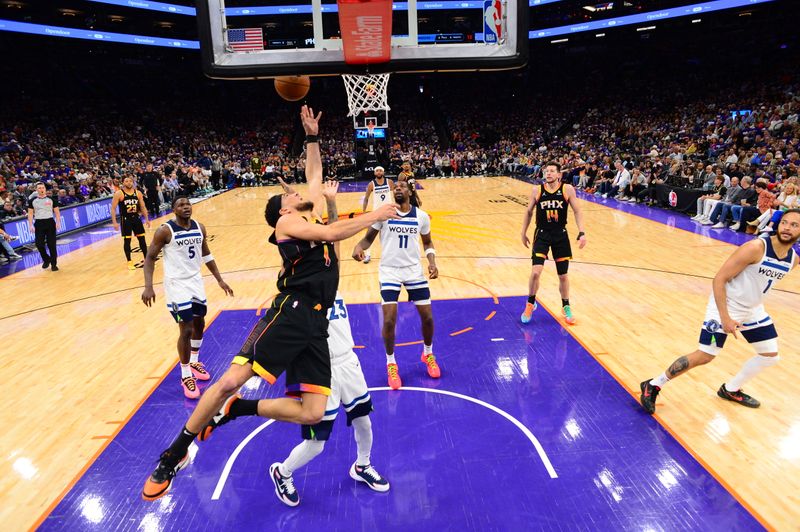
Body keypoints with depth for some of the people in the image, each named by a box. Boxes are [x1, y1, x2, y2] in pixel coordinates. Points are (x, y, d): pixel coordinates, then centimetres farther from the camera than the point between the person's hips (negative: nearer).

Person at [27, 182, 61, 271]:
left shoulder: (51, 199, 2)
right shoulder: (32, 200, 4)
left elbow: (57, 212, 5)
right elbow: (30, 213, 6)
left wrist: (58, 223, -6)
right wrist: (31, 225, -2)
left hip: (50, 222, -1)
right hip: (38, 223, 1)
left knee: (52, 244, -1)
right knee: (39, 244, -2)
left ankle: (54, 264, 8)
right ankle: (46, 259, 22)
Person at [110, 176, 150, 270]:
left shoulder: (138, 193, 3)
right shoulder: (118, 194, -9)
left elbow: (143, 207, 11)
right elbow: (113, 208, -9)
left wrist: (146, 219, 6)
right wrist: (114, 222, -15)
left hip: (136, 218, 4)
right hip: (126, 219, -4)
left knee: (142, 239, 7)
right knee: (127, 240, 1)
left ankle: (146, 259, 18)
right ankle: (129, 262, 12)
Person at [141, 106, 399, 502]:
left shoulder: (310, 217, 28)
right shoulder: (288, 221, 6)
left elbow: (315, 177, 37)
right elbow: (331, 233, -10)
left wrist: (312, 137, 33)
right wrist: (375, 216, -1)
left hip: (316, 324, 7)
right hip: (291, 312, -7)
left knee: (312, 412, -4)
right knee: (231, 381, -15)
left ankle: (233, 411, 15)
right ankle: (173, 457, 7)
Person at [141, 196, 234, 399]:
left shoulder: (200, 228, 0)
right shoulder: (165, 231, -16)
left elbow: (206, 255, 12)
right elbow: (150, 258, -12)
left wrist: (220, 280, 11)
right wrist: (148, 286, -23)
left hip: (196, 281, 6)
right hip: (176, 284, -6)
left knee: (199, 323, 17)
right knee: (186, 329, -8)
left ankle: (194, 362, 40)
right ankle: (186, 376, 9)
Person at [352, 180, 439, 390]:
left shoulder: (422, 216, -1)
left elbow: (427, 242, 12)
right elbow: (369, 238, 0)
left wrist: (432, 262, -6)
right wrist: (359, 246, -23)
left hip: (414, 269, 2)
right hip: (389, 270, -2)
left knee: (428, 316, 4)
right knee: (389, 320, -10)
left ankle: (428, 354, 32)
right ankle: (391, 364, 13)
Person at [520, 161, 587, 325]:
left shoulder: (567, 189, -7)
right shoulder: (537, 190, -5)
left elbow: (577, 211, -4)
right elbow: (528, 212, 7)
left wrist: (582, 233, -13)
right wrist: (523, 233, 9)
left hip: (560, 235, 1)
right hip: (542, 234, -1)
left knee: (563, 275, 10)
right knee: (536, 272, -14)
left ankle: (566, 307, 31)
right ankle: (530, 303, 11)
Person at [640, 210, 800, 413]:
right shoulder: (755, 248, -25)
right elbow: (719, 279, -25)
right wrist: (725, 318, -28)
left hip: (753, 309, 8)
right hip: (725, 306, -8)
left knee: (771, 355, 14)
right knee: (704, 356, -11)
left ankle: (730, 390, 32)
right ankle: (653, 386, 0)